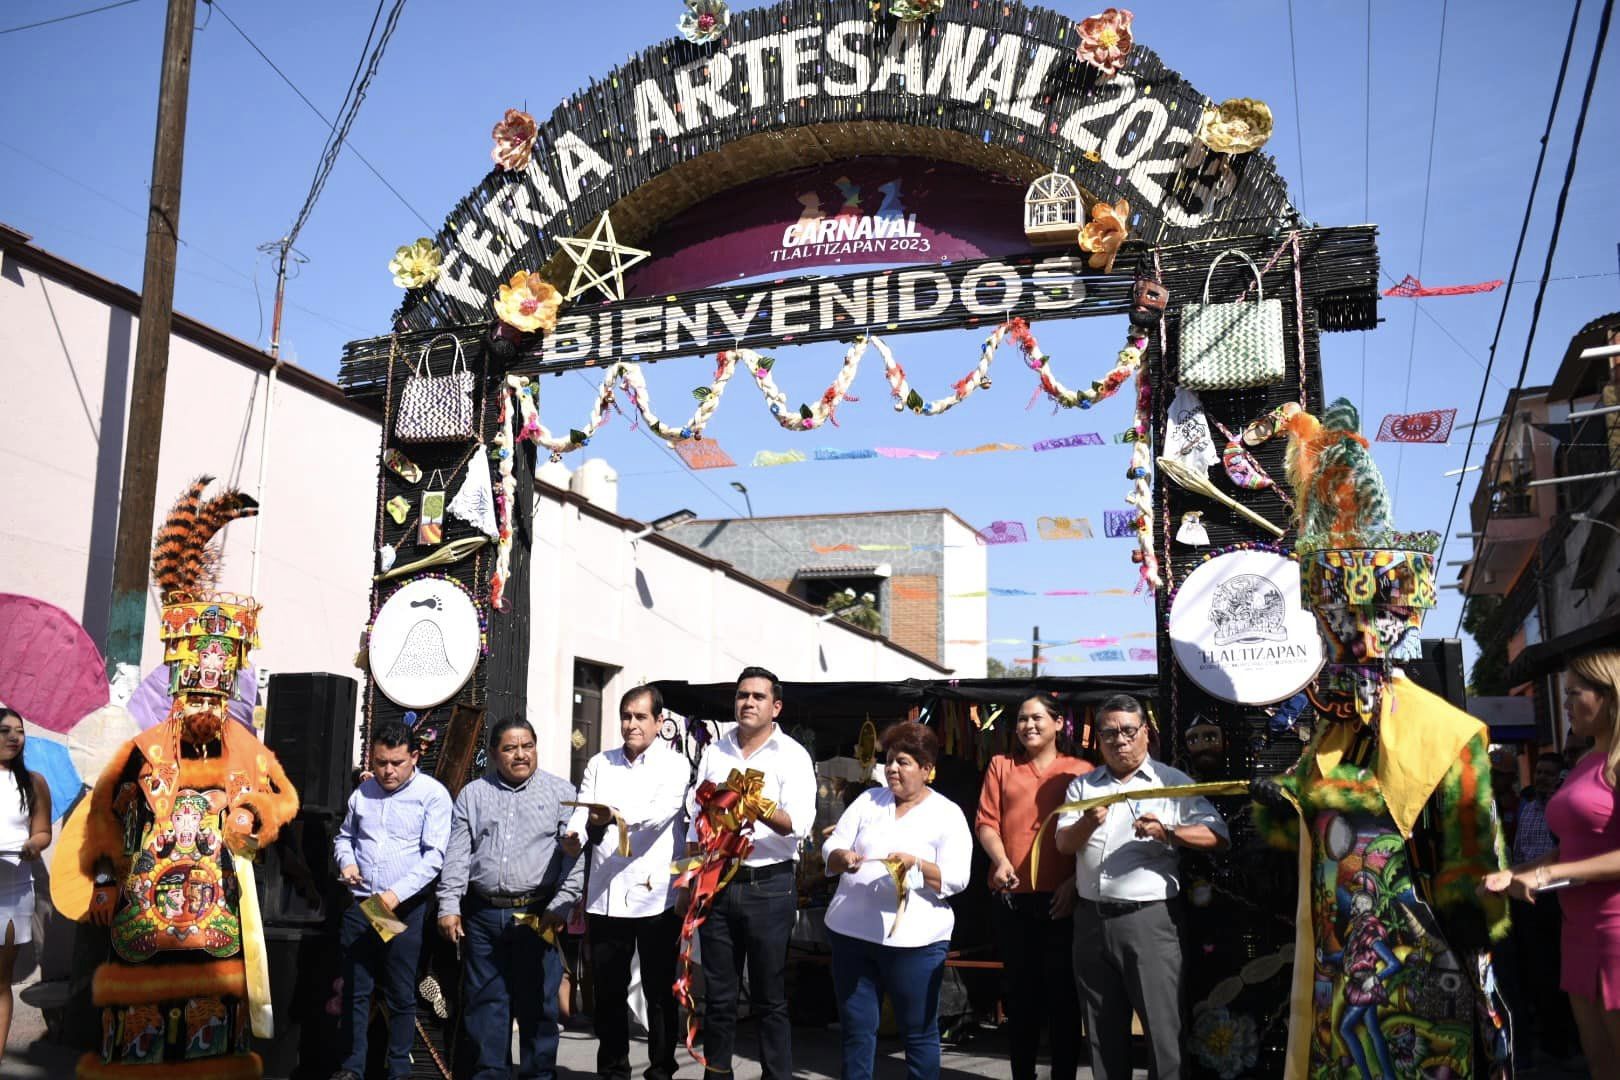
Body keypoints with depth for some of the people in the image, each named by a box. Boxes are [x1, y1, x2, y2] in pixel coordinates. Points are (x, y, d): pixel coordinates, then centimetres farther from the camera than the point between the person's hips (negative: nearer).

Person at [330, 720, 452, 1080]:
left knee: (401, 996, 3)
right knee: (354, 991, 8)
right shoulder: (362, 792, 10)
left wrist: (397, 894, -20)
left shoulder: (432, 794, -6)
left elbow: (434, 855, -12)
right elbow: (344, 836, 26)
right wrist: (346, 861, 4)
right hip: (360, 904, 4)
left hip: (405, 908, -4)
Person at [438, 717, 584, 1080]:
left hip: (537, 914, -2)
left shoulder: (560, 792, 4)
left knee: (538, 1002, 2)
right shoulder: (473, 794, 11)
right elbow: (457, 855, 7)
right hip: (482, 914, 2)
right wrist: (449, 906, -1)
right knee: (485, 999, 8)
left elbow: (575, 855, -1)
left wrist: (561, 906, -8)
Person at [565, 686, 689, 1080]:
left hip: (655, 895, -3)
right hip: (605, 896, 3)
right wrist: (573, 832, -22)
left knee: (660, 992, 5)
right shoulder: (598, 764, 13)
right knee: (609, 991, 11)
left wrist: (616, 816, -35)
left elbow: (661, 812, -18)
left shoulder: (674, 766, 0)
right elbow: (583, 811, 1)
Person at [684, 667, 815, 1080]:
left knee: (771, 998, 3)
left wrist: (764, 809, -34)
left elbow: (799, 824, -15)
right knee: (718, 995, 11)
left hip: (769, 885, -4)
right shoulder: (714, 751, 9)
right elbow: (696, 821, 11)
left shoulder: (793, 756, -3)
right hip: (717, 881, 4)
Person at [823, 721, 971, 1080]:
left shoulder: (947, 814, -1)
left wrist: (917, 865, -24)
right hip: (851, 930, 4)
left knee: (918, 1032, 7)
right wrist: (843, 857, -17)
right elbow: (830, 848, 6)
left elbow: (956, 878, -8)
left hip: (913, 938, -3)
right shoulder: (868, 801, 9)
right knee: (856, 1028, 12)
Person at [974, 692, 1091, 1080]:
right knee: (1020, 993, 12)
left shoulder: (1082, 771, 4)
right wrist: (1001, 860, -13)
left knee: (1063, 993, 4)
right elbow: (986, 822, 5)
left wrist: (1075, 881, -11)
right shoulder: (1001, 766, 12)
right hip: (1012, 897, 2)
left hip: (1063, 899, -2)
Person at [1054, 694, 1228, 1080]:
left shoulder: (1173, 782, 1)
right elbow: (1063, 843, 4)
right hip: (1091, 919, 4)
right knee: (1102, 1031, 13)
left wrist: (1168, 832, -22)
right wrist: (1089, 823, -17)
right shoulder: (1082, 785, 12)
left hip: (1150, 919, -4)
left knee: (1162, 1028, -3)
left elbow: (1218, 835, -5)